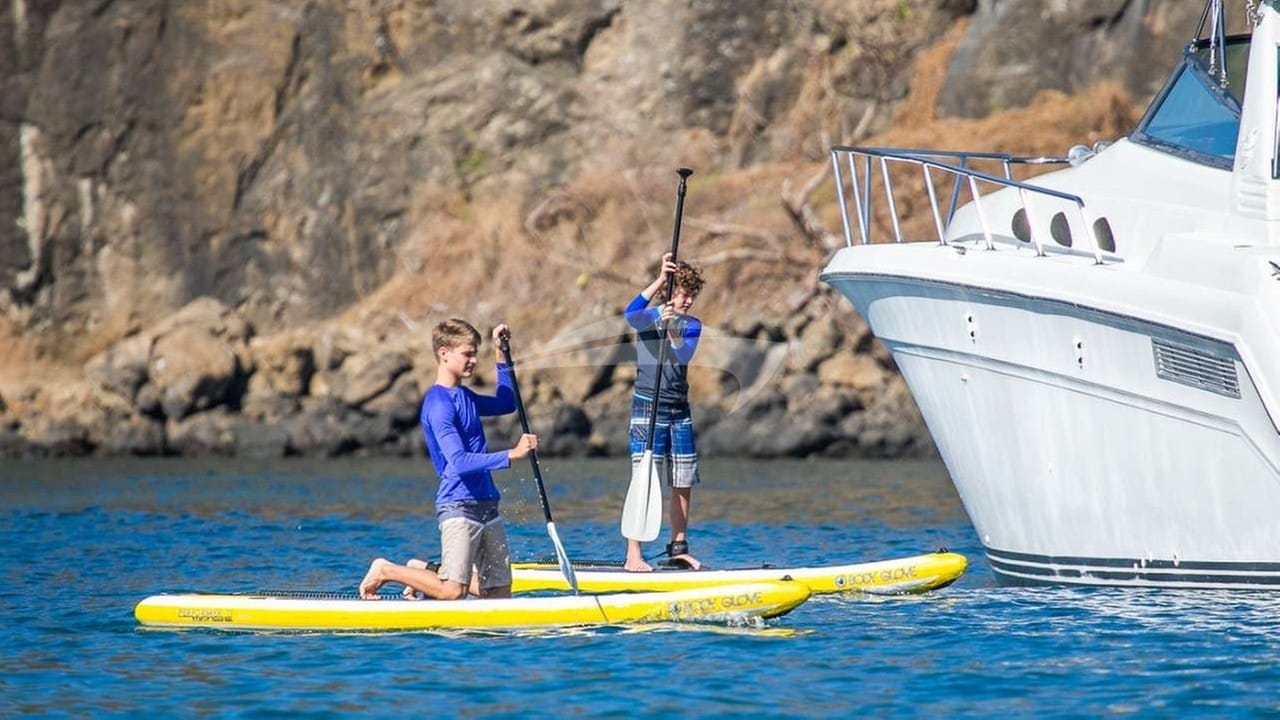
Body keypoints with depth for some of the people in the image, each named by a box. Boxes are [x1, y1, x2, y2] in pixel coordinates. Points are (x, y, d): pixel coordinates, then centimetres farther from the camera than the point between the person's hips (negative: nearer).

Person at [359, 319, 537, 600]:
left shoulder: (466, 397, 15)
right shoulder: (438, 403, -13)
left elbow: (507, 403, 35)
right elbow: (459, 462, -23)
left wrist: (501, 355, 25)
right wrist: (511, 454, -28)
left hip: (486, 504, 9)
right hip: (458, 506, -9)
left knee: (499, 592, 6)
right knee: (453, 591, -16)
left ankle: (427, 572, 22)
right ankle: (386, 571, 5)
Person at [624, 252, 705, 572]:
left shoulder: (692, 325, 8)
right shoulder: (649, 317, -3)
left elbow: (684, 356, -11)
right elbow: (632, 316, -28)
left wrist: (673, 331, -30)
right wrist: (660, 280, -30)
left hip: (679, 410, 5)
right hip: (648, 406, -5)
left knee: (684, 484, 7)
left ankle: (678, 548, 19)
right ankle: (633, 557, -13)